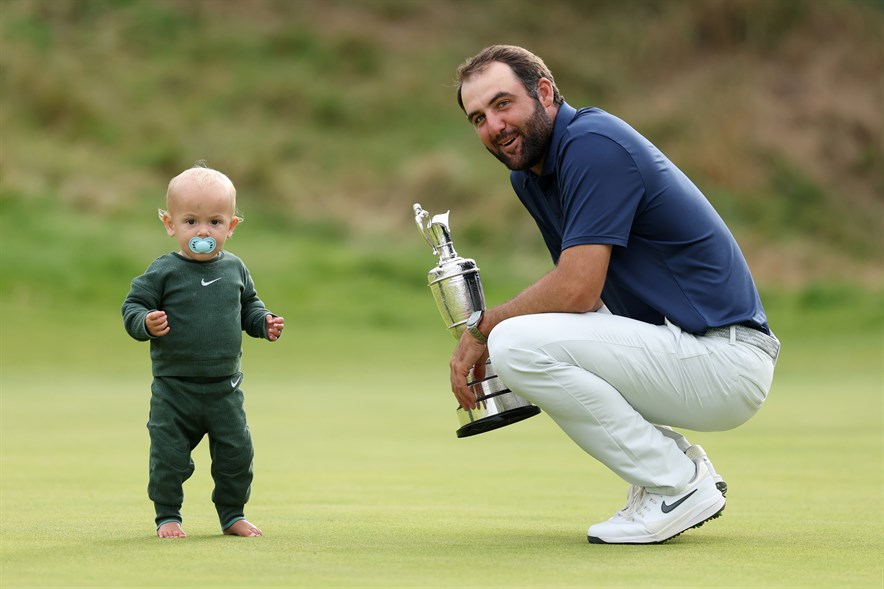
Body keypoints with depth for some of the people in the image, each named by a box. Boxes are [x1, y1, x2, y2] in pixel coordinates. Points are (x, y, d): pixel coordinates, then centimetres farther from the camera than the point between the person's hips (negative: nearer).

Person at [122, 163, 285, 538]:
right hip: (174, 389, -3)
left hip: (225, 388, 3)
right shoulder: (164, 272, -10)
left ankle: (232, 514, 21)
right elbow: (133, 307, -7)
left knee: (236, 452, 5)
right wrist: (147, 323, -27)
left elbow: (249, 306, 18)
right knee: (169, 454, 0)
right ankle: (167, 516, 15)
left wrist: (264, 323, 0)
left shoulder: (234, 269, 3)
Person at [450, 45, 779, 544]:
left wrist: (482, 327, -7)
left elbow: (577, 291, -22)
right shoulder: (530, 174, 14)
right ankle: (676, 461, 11)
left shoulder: (593, 144, -15)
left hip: (725, 359, -10)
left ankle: (677, 485, -10)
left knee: (516, 345, -21)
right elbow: (579, 290, 16)